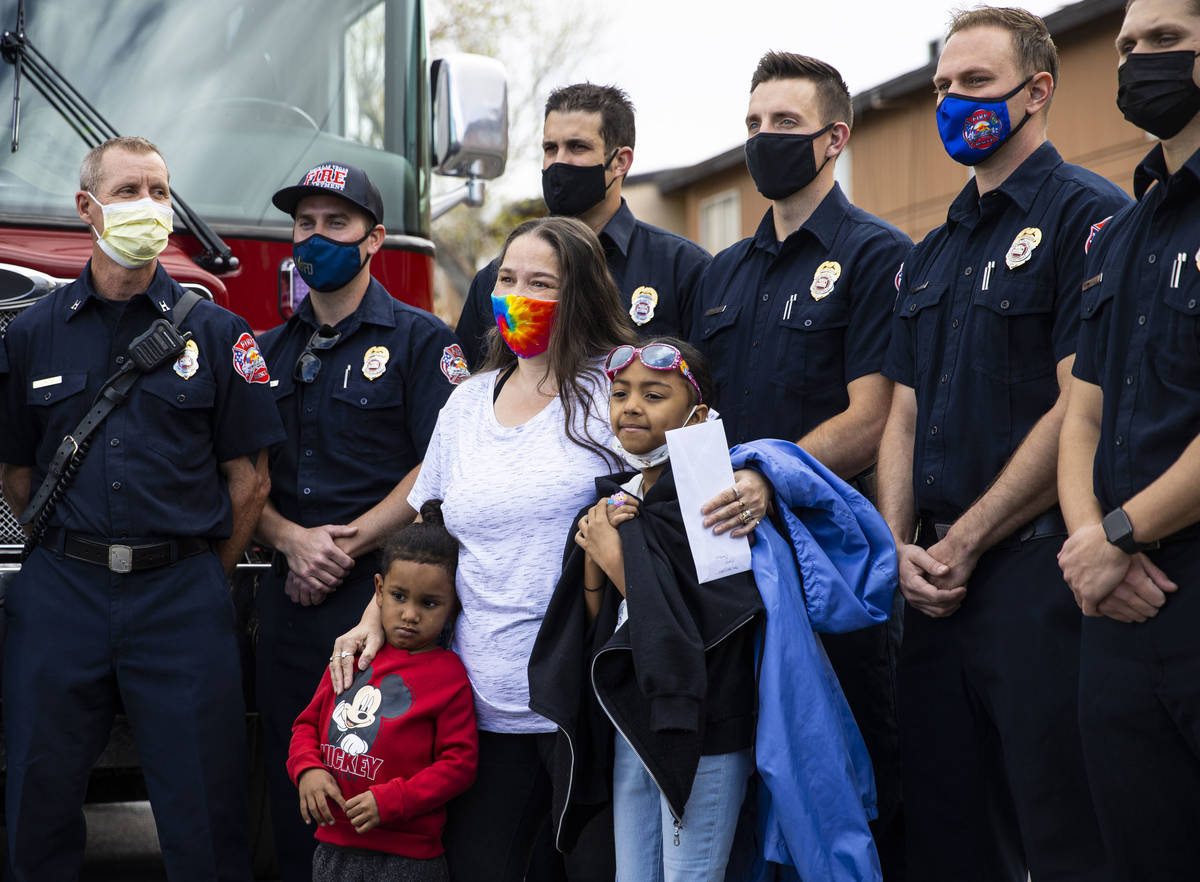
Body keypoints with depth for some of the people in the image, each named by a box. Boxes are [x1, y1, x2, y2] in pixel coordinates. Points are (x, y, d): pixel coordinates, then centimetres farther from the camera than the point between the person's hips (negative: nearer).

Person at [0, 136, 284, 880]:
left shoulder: (216, 333, 4)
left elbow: (248, 477, 4)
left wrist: (204, 577, 4)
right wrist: (75, 550, 8)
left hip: (182, 593, -1)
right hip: (60, 593, 2)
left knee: (202, 808, 1)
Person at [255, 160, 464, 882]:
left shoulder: (420, 339, 0)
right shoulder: (271, 352, 16)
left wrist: (348, 544, -13)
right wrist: (293, 540, -9)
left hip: (379, 588, -5)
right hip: (289, 595, 5)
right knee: (292, 785, 8)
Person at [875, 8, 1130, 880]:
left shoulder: (1087, 213, -7)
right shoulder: (932, 254, 19)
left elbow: (1083, 408, -15)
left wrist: (966, 543, -13)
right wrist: (901, 547, 2)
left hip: (1036, 571, -8)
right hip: (935, 585, 8)